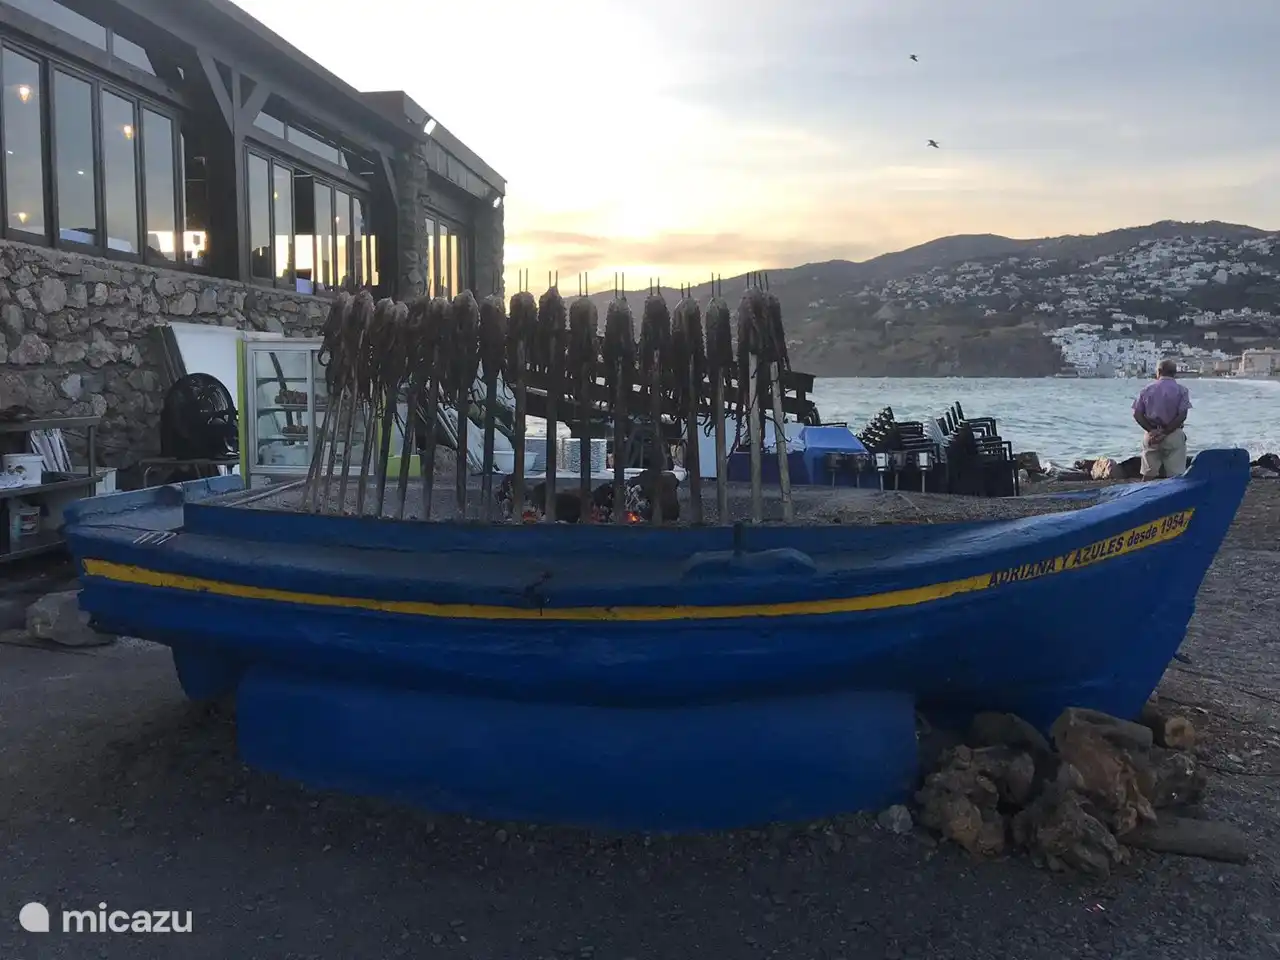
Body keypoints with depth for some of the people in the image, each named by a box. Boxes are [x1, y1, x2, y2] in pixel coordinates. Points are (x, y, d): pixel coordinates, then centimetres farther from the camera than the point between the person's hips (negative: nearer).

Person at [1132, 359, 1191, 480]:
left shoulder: (1147, 389, 4)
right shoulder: (1181, 390, -3)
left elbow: (1137, 414, -2)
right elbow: (1182, 415, -12)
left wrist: (1151, 430, -7)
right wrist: (1165, 432, -12)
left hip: (1151, 435, 2)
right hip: (1174, 436, -2)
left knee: (1149, 474, 8)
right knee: (1176, 475, 1)